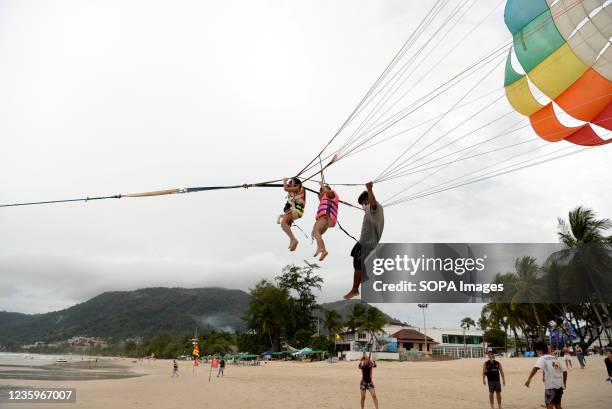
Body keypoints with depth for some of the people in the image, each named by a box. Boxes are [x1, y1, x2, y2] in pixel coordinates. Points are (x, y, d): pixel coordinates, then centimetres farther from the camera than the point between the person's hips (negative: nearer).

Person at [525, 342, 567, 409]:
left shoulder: (542, 358, -7)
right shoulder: (557, 358, 12)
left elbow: (536, 368, -24)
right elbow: (564, 371, 11)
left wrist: (529, 379, -31)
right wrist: (564, 383, 23)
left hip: (550, 385, -7)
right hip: (559, 384, 7)